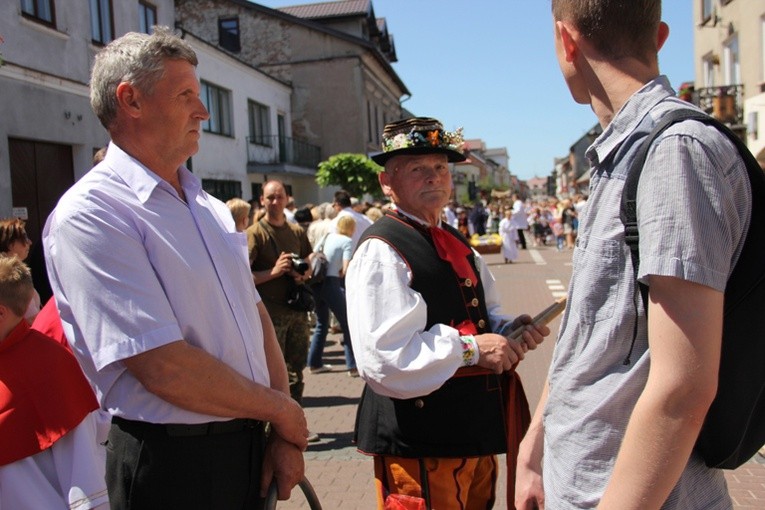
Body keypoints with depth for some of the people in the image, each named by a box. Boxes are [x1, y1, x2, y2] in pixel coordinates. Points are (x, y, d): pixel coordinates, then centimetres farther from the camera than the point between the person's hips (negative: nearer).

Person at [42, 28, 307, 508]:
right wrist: (284, 411, -10)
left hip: (253, 446, 7)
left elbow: (257, 316, 7)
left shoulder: (211, 209, 9)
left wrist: (285, 436, -1)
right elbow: (163, 368, -23)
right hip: (173, 464, -7)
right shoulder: (90, 213, -17)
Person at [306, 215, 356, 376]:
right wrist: (338, 273, 8)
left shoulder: (327, 237, 15)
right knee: (347, 324, 4)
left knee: (321, 324, 20)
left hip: (316, 283, 7)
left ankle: (314, 363, 23)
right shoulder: (347, 241, -3)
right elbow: (345, 270, -11)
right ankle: (353, 366, 3)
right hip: (331, 283, -7)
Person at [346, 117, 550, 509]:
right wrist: (469, 348, -24)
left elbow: (484, 315, 22)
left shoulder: (456, 244, 12)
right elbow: (381, 358, -27)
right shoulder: (381, 251, -18)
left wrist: (508, 330, -1)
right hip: (420, 442, -9)